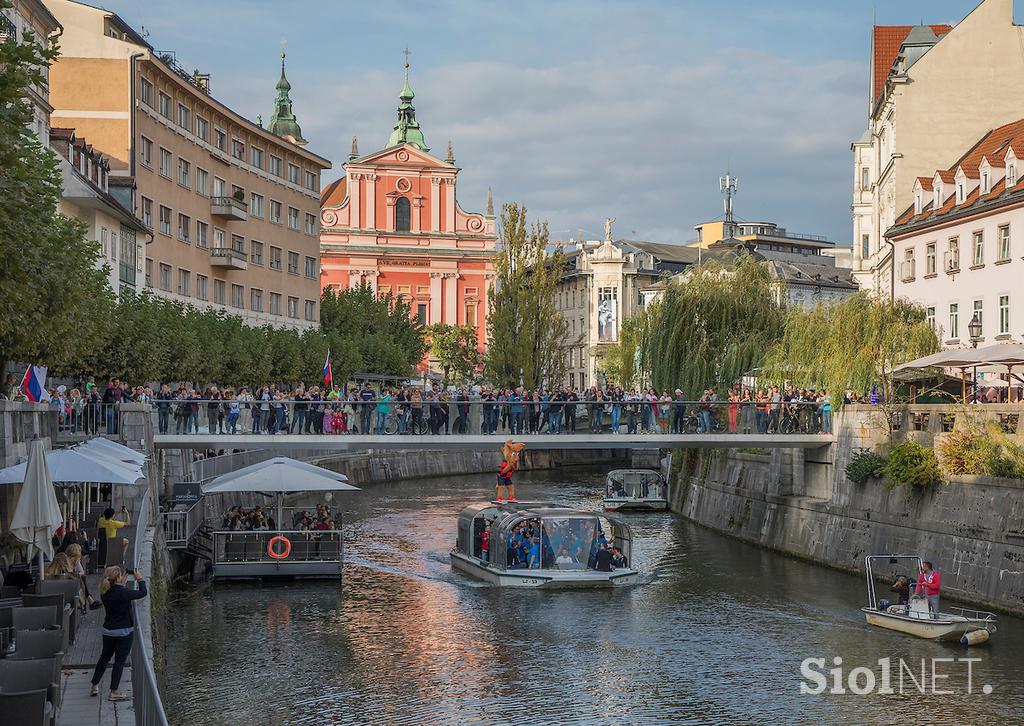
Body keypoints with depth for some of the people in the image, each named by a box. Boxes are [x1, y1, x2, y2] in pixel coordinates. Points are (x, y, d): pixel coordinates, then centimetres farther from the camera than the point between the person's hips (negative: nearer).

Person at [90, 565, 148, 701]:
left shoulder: (104, 593, -2)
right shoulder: (122, 593, -22)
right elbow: (142, 593, -13)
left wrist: (124, 580, 11)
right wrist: (140, 579, 1)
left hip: (108, 631, 6)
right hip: (124, 631, -6)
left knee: (104, 657, 21)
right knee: (120, 661, 3)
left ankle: (94, 686, 26)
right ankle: (114, 692, 5)